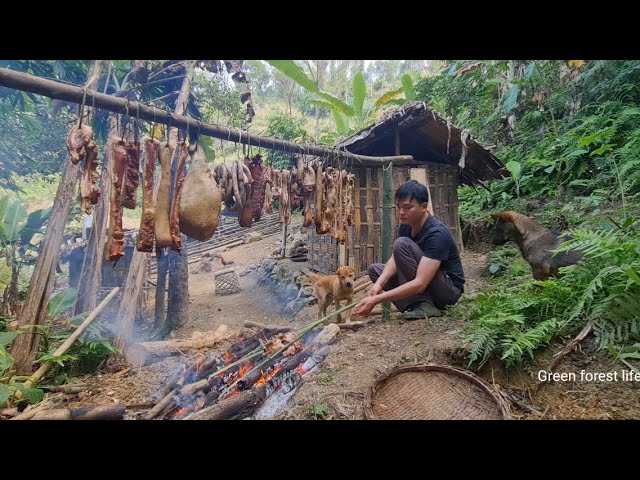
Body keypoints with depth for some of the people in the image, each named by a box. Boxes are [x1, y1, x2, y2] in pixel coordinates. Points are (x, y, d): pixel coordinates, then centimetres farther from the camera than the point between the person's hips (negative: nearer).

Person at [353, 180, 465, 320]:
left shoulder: (436, 234, -28)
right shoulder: (406, 225, -2)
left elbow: (420, 284, -35)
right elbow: (395, 259, -8)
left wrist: (377, 299, -38)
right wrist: (379, 283, -29)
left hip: (448, 289, -8)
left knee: (402, 244, -25)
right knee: (375, 269, 2)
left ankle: (424, 304, -18)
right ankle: (417, 303, -8)